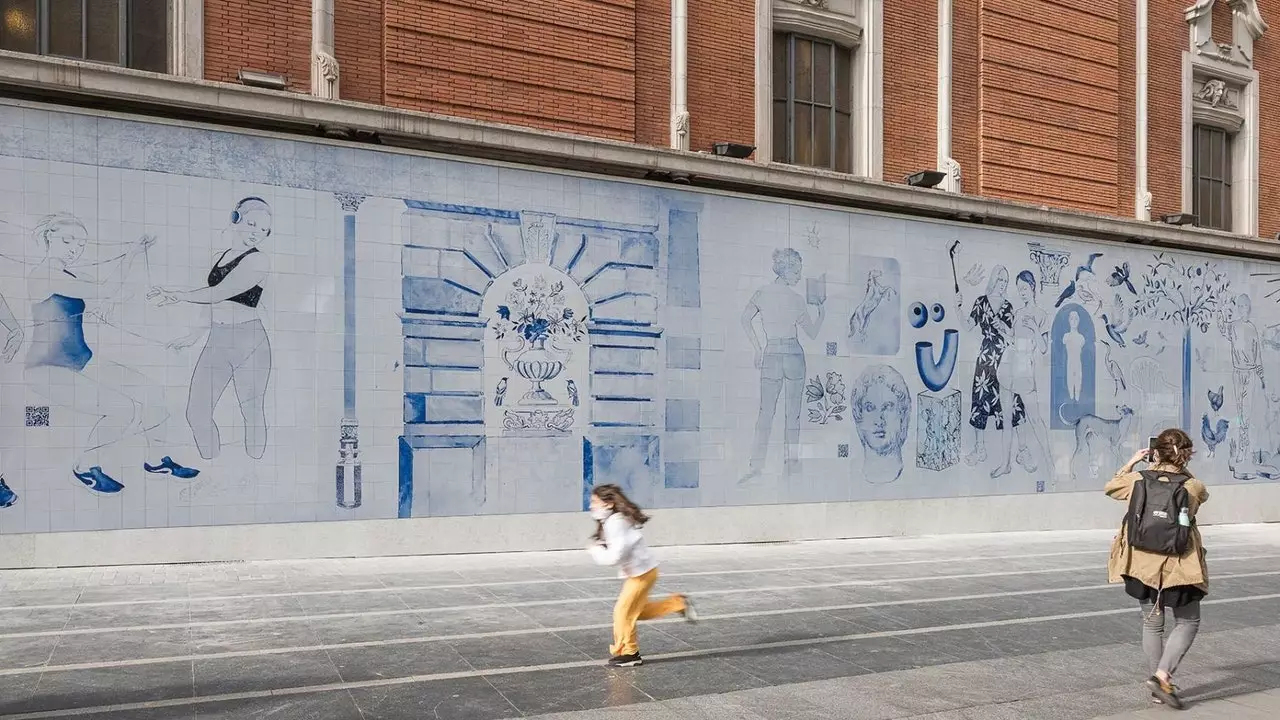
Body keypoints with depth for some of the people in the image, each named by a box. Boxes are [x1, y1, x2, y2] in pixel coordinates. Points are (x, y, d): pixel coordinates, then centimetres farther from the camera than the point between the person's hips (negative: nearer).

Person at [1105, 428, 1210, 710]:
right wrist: (1182, 470, 14)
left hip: (1142, 563, 3)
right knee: (1188, 622, 13)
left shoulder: (1138, 480, -6)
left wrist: (1131, 462, 20)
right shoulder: (1192, 486, -11)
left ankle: (1160, 682, 24)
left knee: (1152, 624, 16)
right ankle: (1163, 675, -4)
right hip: (1178, 566, -3)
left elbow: (1111, 488, 15)